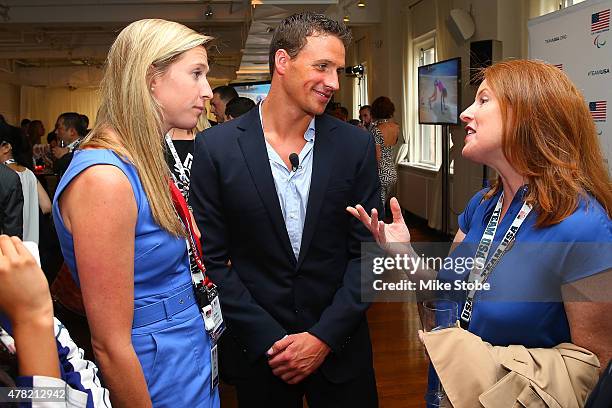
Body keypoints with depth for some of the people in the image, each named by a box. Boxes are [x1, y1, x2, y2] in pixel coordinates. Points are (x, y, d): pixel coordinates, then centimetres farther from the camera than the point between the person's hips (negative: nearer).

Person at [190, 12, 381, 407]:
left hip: (340, 347, 2)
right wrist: (268, 341, -11)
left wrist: (325, 336, -9)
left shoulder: (356, 144, -4)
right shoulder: (216, 147, -9)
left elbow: (366, 251, -2)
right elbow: (212, 258, -6)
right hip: (258, 352, -1)